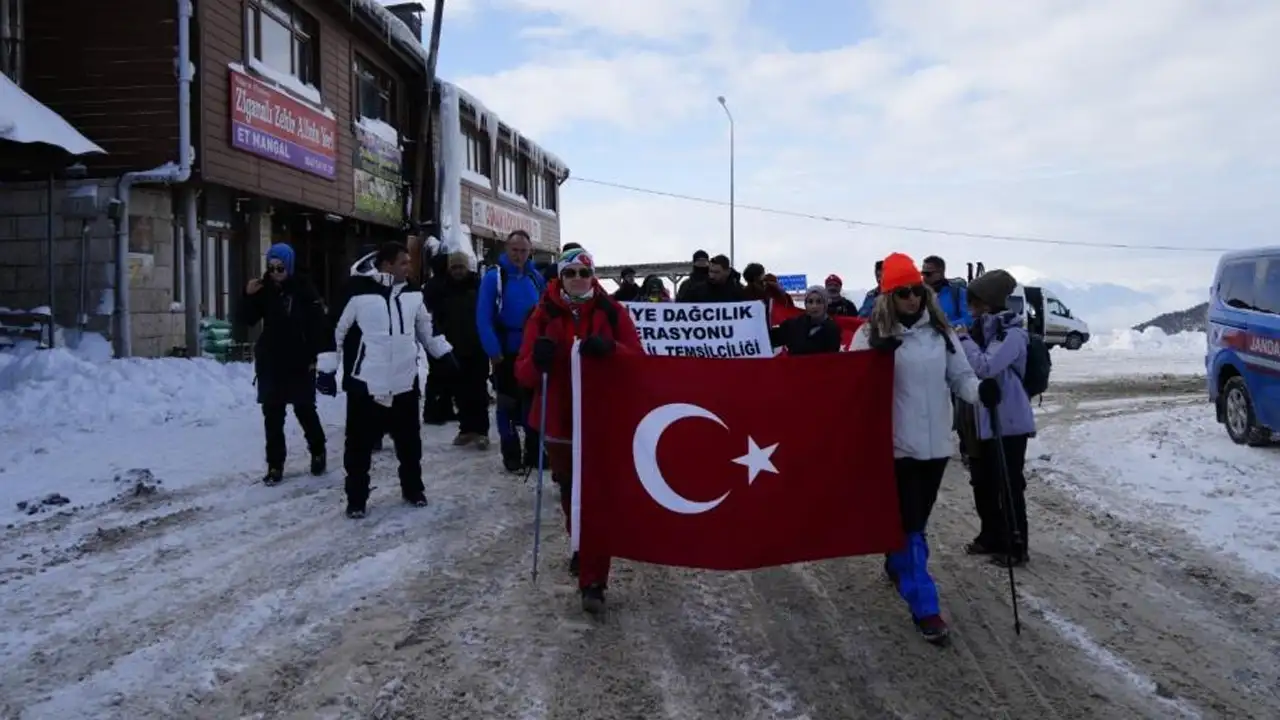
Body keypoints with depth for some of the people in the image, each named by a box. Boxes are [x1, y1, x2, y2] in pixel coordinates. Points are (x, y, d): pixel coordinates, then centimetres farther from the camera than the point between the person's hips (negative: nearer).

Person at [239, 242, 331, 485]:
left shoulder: (303, 289, -8)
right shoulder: (264, 289, 2)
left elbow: (317, 323, -10)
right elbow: (247, 320, 3)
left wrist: (316, 354, -15)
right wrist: (248, 296, -13)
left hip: (299, 361, -3)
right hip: (270, 361, 3)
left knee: (304, 409, 8)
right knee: (272, 415, 4)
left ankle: (318, 452, 30)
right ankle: (275, 465, 10)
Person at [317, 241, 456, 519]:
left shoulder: (413, 293, 5)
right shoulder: (358, 292, -12)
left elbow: (425, 327, 20)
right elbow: (335, 329, -6)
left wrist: (446, 353, 20)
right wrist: (327, 369, -5)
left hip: (405, 383, 5)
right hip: (366, 384, -5)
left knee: (410, 441, 15)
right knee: (359, 444, 3)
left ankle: (412, 489, 31)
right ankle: (356, 498, 16)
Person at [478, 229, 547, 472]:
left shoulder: (536, 278, 4)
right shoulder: (493, 276, -10)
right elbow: (483, 318, -13)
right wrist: (493, 351, -18)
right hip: (506, 352, -4)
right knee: (508, 403, 4)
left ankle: (533, 451, 23)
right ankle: (511, 454, 13)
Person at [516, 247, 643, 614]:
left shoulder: (613, 312, -2)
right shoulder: (543, 315, 0)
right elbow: (523, 373, -3)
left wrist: (610, 349, -25)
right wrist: (537, 360, -26)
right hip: (559, 422, 3)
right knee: (571, 495, 18)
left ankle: (592, 582, -4)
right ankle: (581, 548, 43)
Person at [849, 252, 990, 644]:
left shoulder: (940, 330, 4)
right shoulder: (871, 334, -6)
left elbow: (960, 377, 3)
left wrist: (981, 390, -16)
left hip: (936, 441, 4)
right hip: (898, 443, -4)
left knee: (917, 519, 19)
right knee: (910, 525, -2)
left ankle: (897, 564, 46)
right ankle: (924, 607, 5)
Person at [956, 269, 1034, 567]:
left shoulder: (1012, 334, -15)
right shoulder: (983, 329, 10)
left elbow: (985, 367, -26)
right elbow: (970, 366, 18)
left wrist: (963, 339, -16)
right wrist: (960, 340, 3)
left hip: (1008, 422, -9)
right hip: (983, 419, 9)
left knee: (1008, 485, -2)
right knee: (983, 482, 15)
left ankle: (1015, 545, 9)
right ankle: (991, 537, 29)